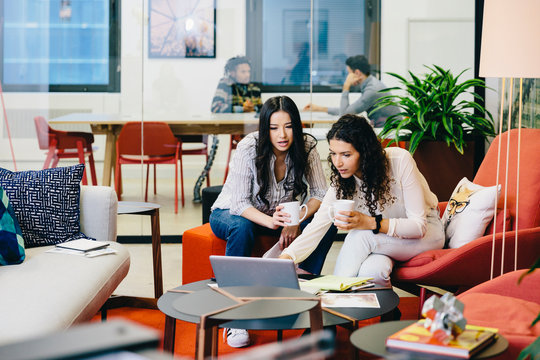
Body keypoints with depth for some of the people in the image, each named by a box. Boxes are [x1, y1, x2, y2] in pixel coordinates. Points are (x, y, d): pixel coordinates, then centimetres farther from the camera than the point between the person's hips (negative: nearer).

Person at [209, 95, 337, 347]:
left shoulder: (306, 147, -16)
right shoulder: (248, 148, -26)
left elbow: (320, 193, -13)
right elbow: (239, 204, -27)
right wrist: (271, 221, -45)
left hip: (279, 214, 3)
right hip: (232, 213, -3)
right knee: (242, 228, -39)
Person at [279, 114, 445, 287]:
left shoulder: (399, 161, -26)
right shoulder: (341, 181, -14)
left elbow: (419, 226, -25)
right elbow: (316, 226, -17)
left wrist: (371, 223, -39)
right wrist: (285, 258, -34)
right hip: (385, 240, 2)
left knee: (360, 235, -30)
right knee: (371, 270, -35)